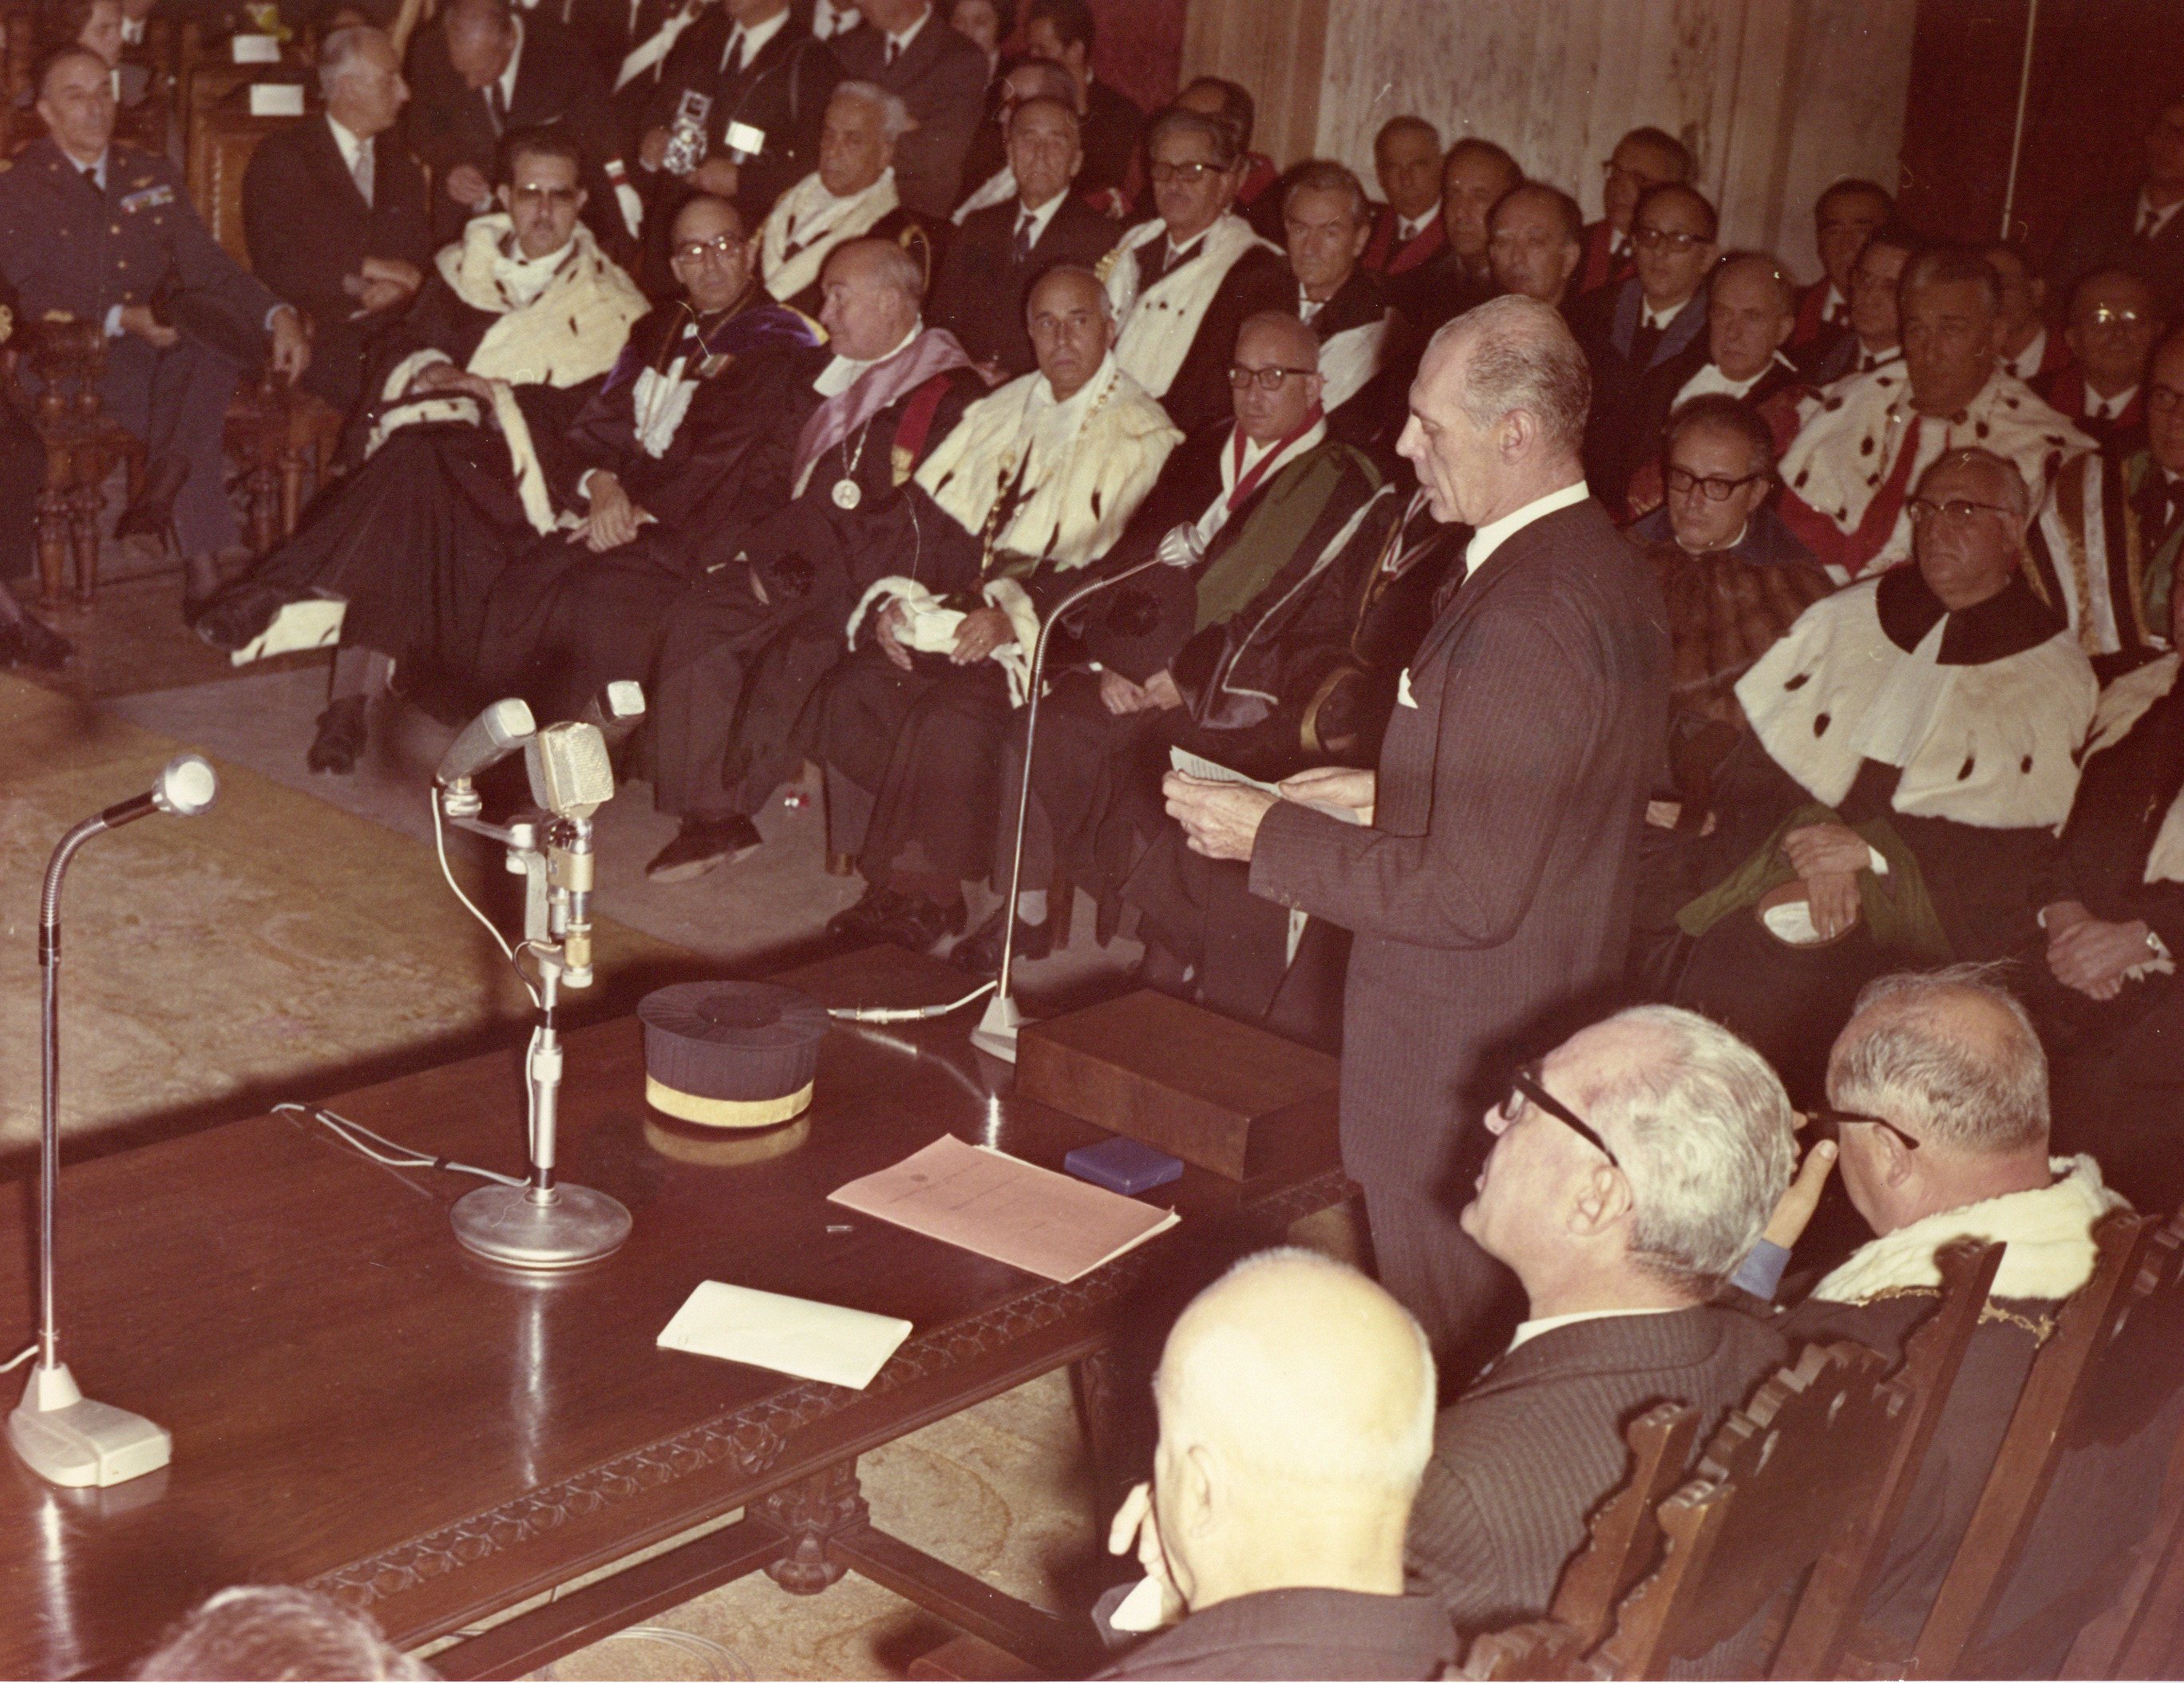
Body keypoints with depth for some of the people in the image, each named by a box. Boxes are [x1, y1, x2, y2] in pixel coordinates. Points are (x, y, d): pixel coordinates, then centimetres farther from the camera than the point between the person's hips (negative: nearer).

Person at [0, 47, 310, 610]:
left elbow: (210, 266, 11)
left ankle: (167, 475, -41)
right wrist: (123, 319, -26)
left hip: (167, 343, 4)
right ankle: (209, 552, -38)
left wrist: (279, 316, -10)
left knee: (206, 317, -34)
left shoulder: (154, 177, 19)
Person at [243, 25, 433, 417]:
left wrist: (394, 287, -9)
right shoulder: (281, 156, 5)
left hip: (391, 330, 4)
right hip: (317, 336, -4)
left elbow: (420, 255, 14)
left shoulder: (401, 163, 22)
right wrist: (364, 268, -10)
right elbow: (273, 259, -7)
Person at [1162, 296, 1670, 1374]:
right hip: (1557, 1031, 10)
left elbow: (1471, 896, -26)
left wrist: (1271, 836, -19)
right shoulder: (1611, 576, 4)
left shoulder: (1522, 623, -28)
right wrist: (1393, 793, 12)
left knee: (1438, 1352, 6)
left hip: (1460, 1073, -10)